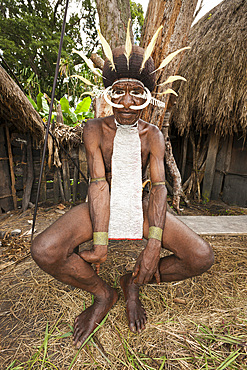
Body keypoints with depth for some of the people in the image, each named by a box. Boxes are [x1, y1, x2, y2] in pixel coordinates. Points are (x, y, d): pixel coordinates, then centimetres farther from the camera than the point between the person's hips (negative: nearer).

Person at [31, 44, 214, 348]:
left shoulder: (152, 135, -2)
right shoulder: (95, 129, -5)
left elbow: (159, 187, -12)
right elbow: (98, 183, -16)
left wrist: (154, 244, -24)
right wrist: (100, 242, -24)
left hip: (140, 205, 2)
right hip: (102, 204, 0)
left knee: (201, 257, -14)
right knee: (44, 251, -24)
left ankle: (133, 283, 11)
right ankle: (103, 294, 5)